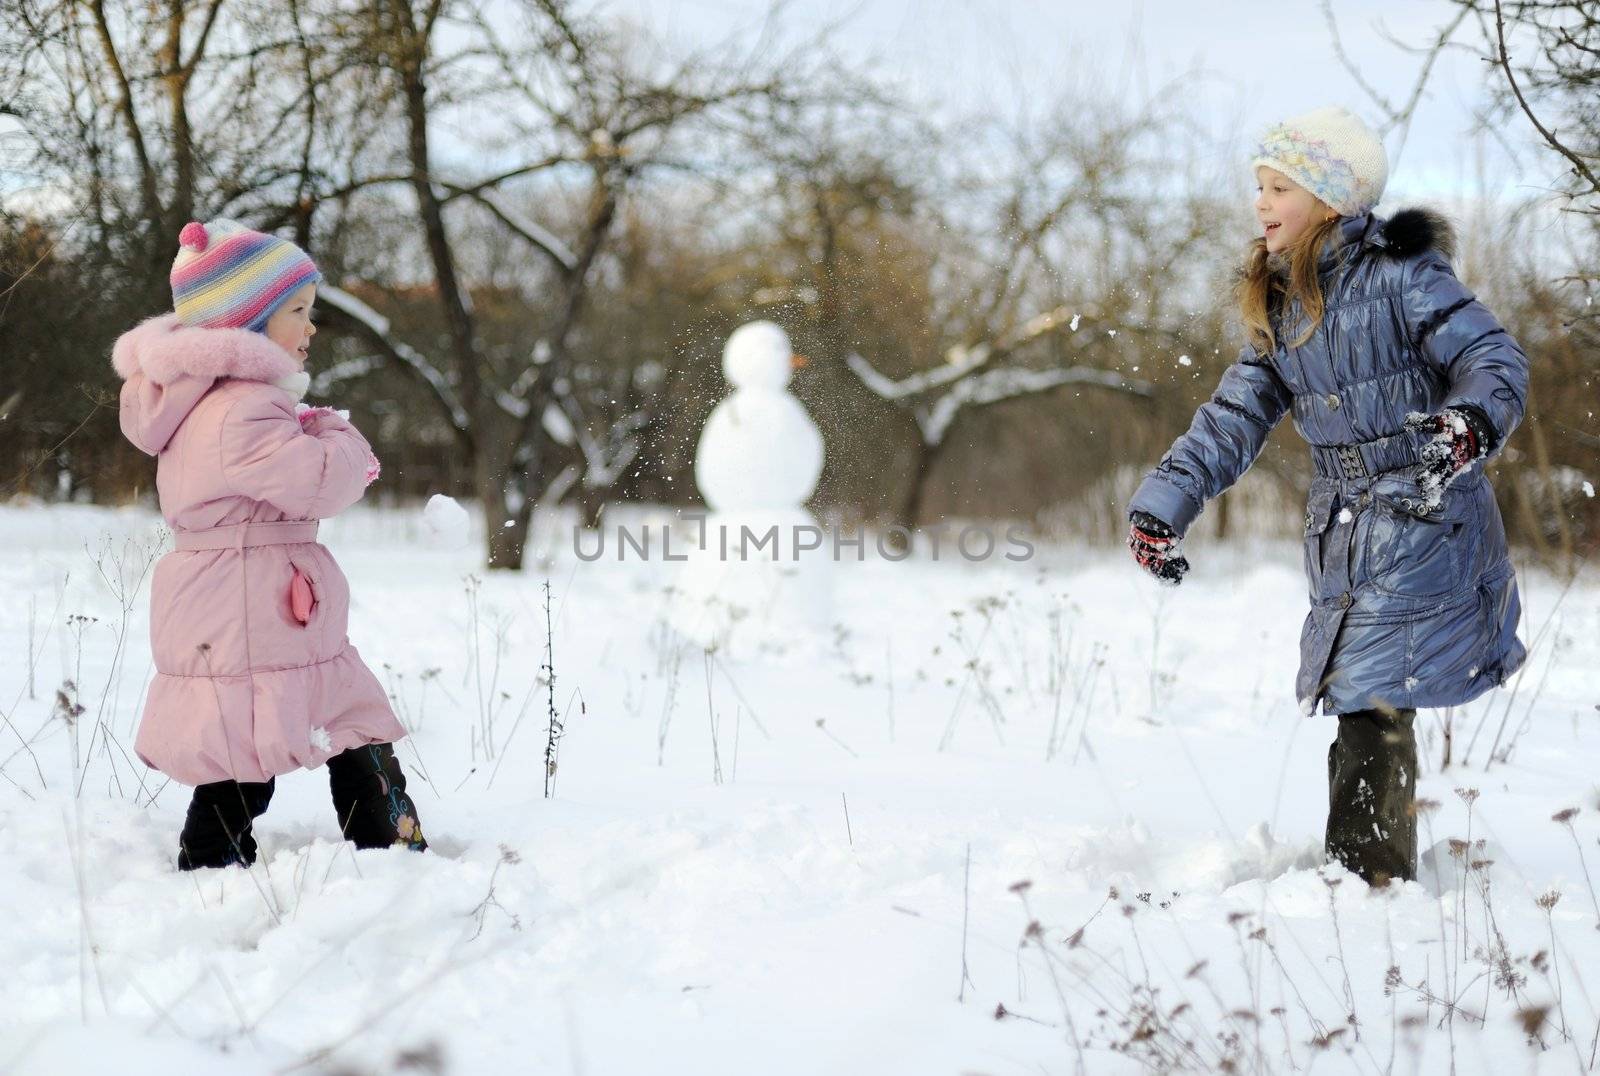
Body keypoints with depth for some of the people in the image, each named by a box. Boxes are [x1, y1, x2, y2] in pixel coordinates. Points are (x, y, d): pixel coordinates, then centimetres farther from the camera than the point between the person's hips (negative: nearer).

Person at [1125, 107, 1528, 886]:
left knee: (1370, 702, -12)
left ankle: (1369, 882, -5)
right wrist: (1162, 503, 3)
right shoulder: (1279, 304, 12)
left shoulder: (1399, 274, -9)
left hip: (1425, 526, -6)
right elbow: (1236, 415, 12)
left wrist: (1466, 423, -37)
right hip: (1343, 537, 7)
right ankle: (1357, 875, 12)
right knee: (1361, 708, 6)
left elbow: (1495, 359, -15)